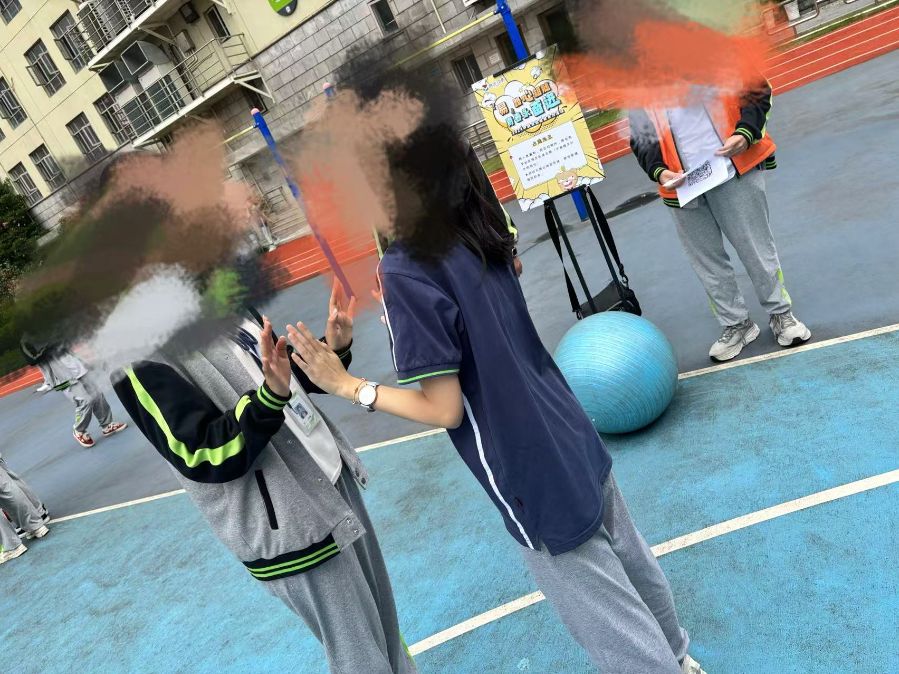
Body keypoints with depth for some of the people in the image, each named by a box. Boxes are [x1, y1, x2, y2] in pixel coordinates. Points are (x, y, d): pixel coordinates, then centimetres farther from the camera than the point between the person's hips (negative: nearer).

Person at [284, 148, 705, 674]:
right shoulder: (476, 229, -2)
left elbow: (444, 409, -22)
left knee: (618, 631, 14)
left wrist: (346, 386, -12)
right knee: (634, 565, 31)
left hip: (536, 479, -9)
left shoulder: (406, 270, -25)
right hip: (572, 439, 9)